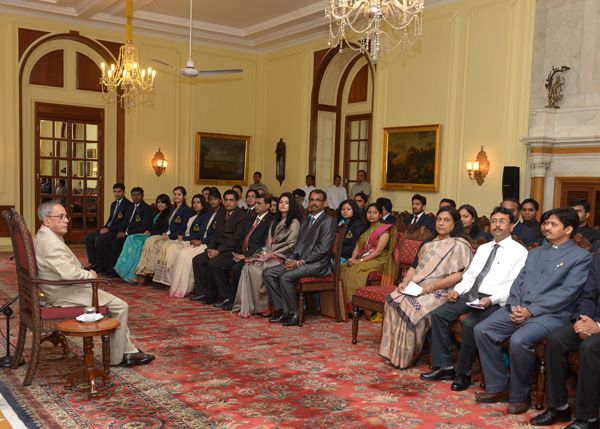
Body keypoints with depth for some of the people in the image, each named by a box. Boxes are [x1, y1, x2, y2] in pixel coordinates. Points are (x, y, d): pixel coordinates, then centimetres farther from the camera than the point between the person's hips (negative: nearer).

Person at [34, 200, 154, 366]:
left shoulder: (42, 237, 13)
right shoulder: (51, 242, -23)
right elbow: (68, 273, -30)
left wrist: (85, 272, 8)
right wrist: (89, 275, -11)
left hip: (61, 289, 11)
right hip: (65, 294, -11)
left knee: (117, 304, 17)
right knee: (120, 306, -8)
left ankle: (128, 351, 17)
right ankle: (117, 357, 4)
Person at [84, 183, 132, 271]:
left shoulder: (128, 204, -10)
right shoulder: (113, 204, 20)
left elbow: (125, 223, -16)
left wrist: (109, 229, -16)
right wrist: (105, 227, 3)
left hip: (117, 231, -9)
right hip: (108, 229, 9)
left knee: (98, 238, -29)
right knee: (87, 238, -1)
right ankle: (93, 263, 1)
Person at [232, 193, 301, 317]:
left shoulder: (294, 223, -2)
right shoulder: (275, 222, 23)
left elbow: (291, 245, -10)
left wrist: (271, 254, -12)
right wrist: (265, 251, -1)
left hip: (281, 257, -7)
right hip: (269, 255, 7)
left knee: (258, 269, -29)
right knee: (248, 267, -20)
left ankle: (265, 307, -18)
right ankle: (249, 306, -21)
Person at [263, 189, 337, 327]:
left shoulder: (328, 221, -5)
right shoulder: (305, 223, 23)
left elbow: (323, 249, -15)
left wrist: (300, 262, -16)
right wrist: (290, 260, -1)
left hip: (317, 264, -9)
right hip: (300, 262, 9)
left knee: (285, 277, -29)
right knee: (268, 273, -4)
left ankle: (294, 314, -14)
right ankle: (284, 310, -4)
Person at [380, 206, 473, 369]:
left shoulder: (459, 245, 0)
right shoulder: (427, 243, 23)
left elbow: (460, 275, -11)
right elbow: (414, 266, 22)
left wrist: (433, 286, -19)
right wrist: (405, 281, 1)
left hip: (441, 292, -6)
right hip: (416, 288, 7)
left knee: (412, 307, -31)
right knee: (393, 300, -21)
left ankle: (406, 357, -16)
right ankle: (393, 351, -16)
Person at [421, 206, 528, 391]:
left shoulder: (519, 252, -1)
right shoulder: (482, 248, 22)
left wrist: (491, 300, -24)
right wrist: (457, 290, 2)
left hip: (494, 301, -7)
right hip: (470, 294, 7)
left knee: (469, 323, -31)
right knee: (438, 314, -11)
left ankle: (463, 373, -12)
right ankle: (444, 367, -4)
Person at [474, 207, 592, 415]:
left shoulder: (581, 257, 1)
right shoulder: (536, 252, 23)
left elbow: (567, 292, -10)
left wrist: (532, 311, -16)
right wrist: (514, 306, -4)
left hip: (550, 314, -7)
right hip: (518, 309, 7)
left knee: (519, 340, -33)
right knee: (482, 330, -13)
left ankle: (520, 396, -10)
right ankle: (498, 387, -1)